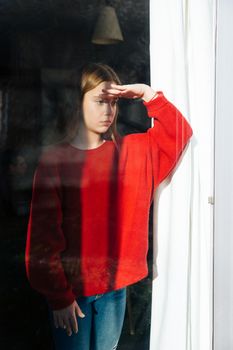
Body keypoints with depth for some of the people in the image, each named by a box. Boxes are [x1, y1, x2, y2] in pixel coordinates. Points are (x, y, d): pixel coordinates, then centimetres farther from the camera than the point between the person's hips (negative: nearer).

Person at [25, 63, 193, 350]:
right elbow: (44, 236, -10)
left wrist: (149, 96, -7)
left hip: (116, 284, 4)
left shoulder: (132, 150, 3)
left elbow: (179, 133, 6)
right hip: (71, 289, -3)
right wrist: (59, 296, -10)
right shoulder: (54, 159, -10)